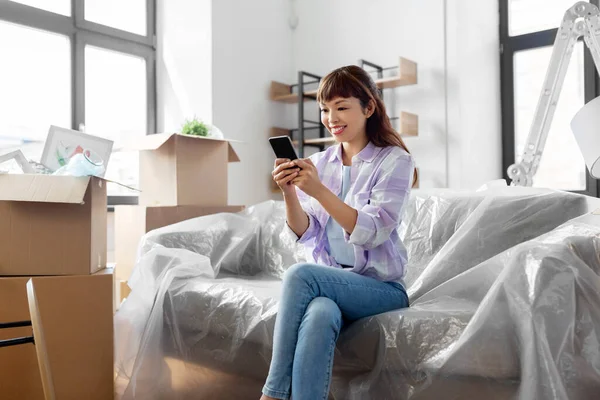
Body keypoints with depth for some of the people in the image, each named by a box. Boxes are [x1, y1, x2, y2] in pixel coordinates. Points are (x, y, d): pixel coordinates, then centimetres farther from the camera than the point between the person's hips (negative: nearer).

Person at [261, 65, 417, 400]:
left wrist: (318, 190, -24)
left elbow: (372, 232, -15)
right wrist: (290, 192, -14)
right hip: (326, 283, 3)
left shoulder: (395, 160, -2)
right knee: (319, 314, -34)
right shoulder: (319, 163, 11)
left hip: (380, 287, -3)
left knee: (300, 274, -30)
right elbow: (306, 233, 4)